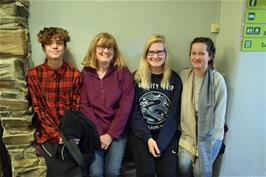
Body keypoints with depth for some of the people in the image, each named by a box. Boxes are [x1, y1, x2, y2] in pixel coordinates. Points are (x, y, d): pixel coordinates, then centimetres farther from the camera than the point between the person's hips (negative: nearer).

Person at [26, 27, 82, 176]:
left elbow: (77, 108, 1)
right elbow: (38, 110, -4)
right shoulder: (33, 74, -2)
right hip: (48, 135, -1)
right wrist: (57, 135, -12)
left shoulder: (75, 74, 1)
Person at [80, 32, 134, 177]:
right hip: (94, 131, 1)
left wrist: (111, 134, -11)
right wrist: (97, 134, -11)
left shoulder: (123, 72, -2)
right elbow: (84, 106, -2)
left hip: (117, 131, 0)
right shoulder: (85, 74, 2)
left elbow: (125, 106, -7)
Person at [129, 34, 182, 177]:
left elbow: (173, 114, -2)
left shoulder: (174, 79, 2)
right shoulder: (137, 77, 1)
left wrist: (160, 143, -12)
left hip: (167, 133, 1)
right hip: (140, 132, 0)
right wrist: (148, 138, -13)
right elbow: (134, 112, -2)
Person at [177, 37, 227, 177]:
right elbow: (179, 106, 0)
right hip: (188, 132, 2)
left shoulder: (218, 79, -11)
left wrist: (208, 141, -10)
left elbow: (219, 113, -8)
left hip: (210, 134, -2)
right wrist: (185, 133, -4)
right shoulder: (183, 75, -3)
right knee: (183, 164, -15)